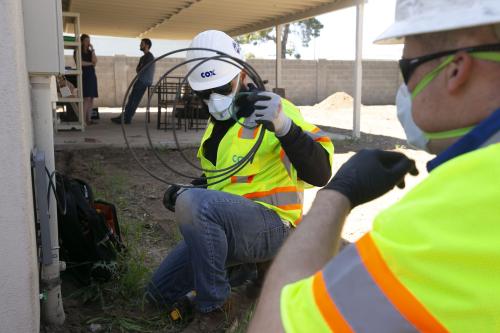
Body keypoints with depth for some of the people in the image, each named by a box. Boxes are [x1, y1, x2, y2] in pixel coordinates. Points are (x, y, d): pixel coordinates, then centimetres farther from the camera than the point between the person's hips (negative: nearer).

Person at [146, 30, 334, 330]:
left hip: (273, 225, -8)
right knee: (161, 290, 11)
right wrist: (183, 192, 6)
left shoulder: (273, 110, -13)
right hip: (221, 227, 9)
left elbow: (320, 174, -23)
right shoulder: (218, 124, 13)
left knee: (194, 202, -35)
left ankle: (212, 308, -16)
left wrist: (286, 127, -38)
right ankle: (247, 266, 16)